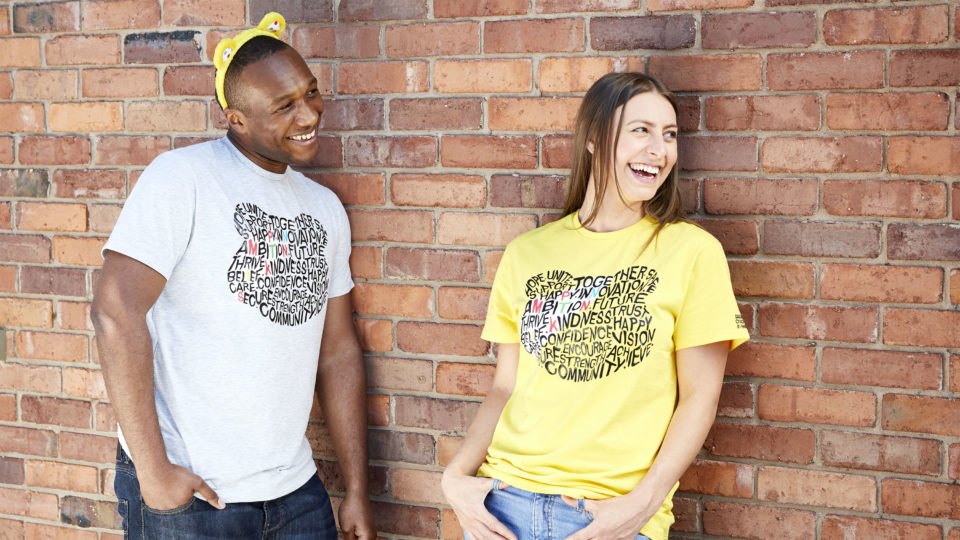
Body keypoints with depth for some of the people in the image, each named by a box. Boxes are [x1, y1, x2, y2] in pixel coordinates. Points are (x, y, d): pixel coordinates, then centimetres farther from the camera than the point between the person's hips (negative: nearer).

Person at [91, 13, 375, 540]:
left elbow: (338, 352, 11)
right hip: (187, 495, -6)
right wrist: (153, 471, -19)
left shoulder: (325, 208, 9)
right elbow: (116, 310, -20)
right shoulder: (183, 176, -11)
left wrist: (358, 491, 8)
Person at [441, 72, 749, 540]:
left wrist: (644, 502, -13)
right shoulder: (526, 253, 5)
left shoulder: (692, 251, -4)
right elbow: (506, 388, 9)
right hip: (506, 499, 3)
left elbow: (699, 396, -4)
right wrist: (456, 475, -4)